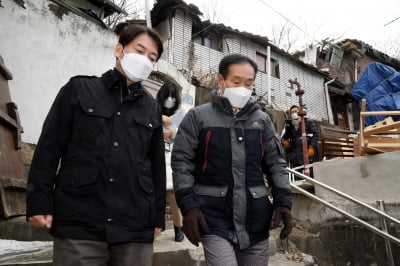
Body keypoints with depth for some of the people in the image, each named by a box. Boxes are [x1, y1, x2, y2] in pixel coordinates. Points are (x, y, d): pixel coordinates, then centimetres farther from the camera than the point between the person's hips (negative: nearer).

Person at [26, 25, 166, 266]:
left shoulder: (152, 108, 14)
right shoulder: (79, 89, 7)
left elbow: (157, 165, 15)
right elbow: (49, 149, 3)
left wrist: (158, 216, 12)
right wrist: (39, 202, -3)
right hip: (79, 223, -2)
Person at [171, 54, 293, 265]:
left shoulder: (262, 120, 11)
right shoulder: (198, 117, 1)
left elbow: (276, 163, 13)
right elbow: (182, 162, -2)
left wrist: (283, 201, 1)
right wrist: (188, 206, -11)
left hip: (256, 219, 4)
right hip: (215, 219, -4)